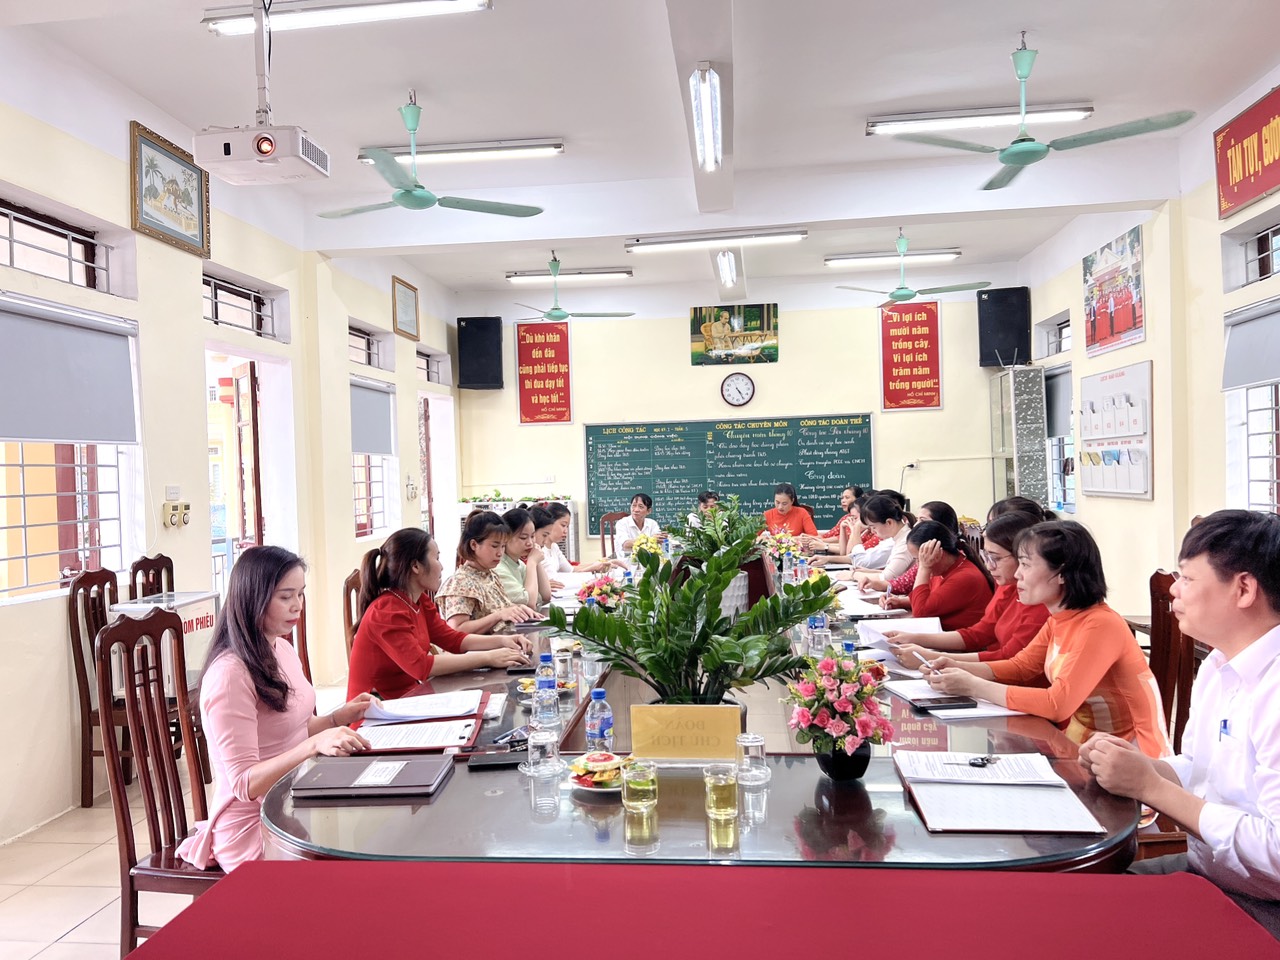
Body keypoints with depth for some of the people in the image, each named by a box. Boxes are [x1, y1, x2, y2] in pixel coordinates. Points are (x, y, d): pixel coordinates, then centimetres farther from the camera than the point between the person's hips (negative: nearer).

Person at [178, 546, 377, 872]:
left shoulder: (283, 649, 6)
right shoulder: (230, 674, -20)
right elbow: (245, 784, -21)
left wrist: (340, 718, 1)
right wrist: (315, 745, -33)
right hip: (253, 828, -8)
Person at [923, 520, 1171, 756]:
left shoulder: (1100, 625, -24)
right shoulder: (1058, 619, 2)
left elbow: (1058, 704, -29)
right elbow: (1020, 666, 10)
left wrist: (973, 686, -26)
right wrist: (959, 667, -7)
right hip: (1081, 743, 7)